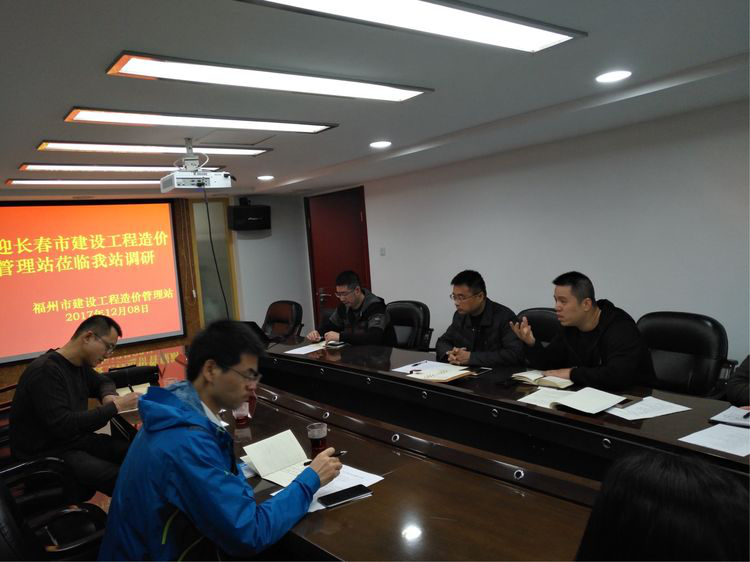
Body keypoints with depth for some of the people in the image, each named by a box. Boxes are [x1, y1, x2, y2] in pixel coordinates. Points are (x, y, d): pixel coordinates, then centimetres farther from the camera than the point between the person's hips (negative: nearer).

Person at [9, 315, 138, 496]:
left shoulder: (80, 365, 4)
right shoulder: (45, 370, -22)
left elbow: (103, 381, 25)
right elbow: (63, 425, -29)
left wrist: (108, 396, 0)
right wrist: (115, 407, -25)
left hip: (74, 439, 8)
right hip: (45, 452, -8)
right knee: (120, 478, -26)